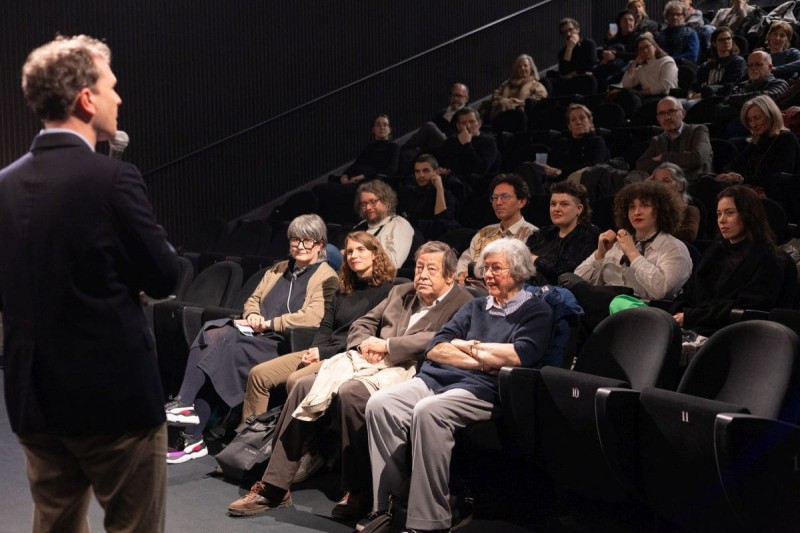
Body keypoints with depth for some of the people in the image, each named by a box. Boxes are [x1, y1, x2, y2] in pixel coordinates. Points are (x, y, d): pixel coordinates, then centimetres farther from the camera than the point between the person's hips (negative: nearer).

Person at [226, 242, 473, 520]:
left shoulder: (461, 304, 1)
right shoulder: (401, 292, 24)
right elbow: (362, 324, 25)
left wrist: (386, 345, -14)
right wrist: (366, 343, 0)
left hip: (406, 371, -7)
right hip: (371, 363, 7)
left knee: (349, 392, -34)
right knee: (305, 386, -13)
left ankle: (358, 492, -18)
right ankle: (274, 487, -8)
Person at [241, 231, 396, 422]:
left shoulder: (385, 291, -3)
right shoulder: (343, 290, 22)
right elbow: (326, 326, 18)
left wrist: (324, 352, -13)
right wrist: (314, 350, -4)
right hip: (323, 353, 8)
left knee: (295, 380, -32)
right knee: (258, 374, -6)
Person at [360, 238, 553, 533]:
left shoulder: (535, 311, 9)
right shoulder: (475, 306, 26)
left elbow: (519, 355, -12)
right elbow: (435, 349, 13)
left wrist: (469, 346, 2)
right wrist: (482, 361, -3)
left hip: (483, 390, -6)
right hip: (436, 378, 6)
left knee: (428, 412, -35)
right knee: (380, 404, -20)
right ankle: (389, 504, -15)